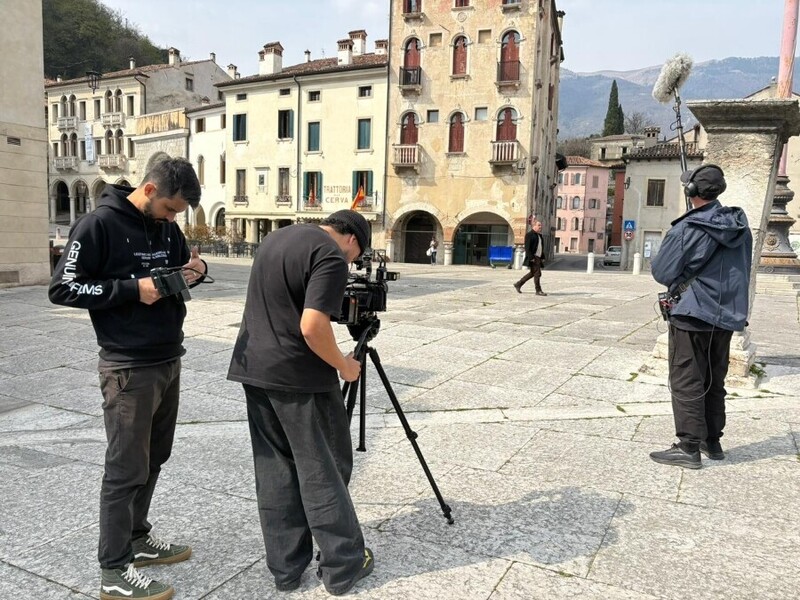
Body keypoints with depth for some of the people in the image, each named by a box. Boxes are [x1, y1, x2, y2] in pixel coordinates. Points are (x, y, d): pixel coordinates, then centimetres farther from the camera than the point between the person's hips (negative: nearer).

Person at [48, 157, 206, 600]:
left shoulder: (167, 226, 8)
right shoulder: (99, 224, -12)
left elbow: (181, 268, 21)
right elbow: (62, 289, -13)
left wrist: (194, 272, -3)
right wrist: (132, 289, -21)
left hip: (169, 362, 7)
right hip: (128, 368, -7)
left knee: (154, 458, 16)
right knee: (127, 467, 0)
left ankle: (137, 538, 33)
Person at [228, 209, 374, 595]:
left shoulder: (278, 237, 14)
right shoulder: (330, 256, -14)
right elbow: (312, 327, -24)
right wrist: (343, 366, -9)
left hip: (254, 368, 8)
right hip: (298, 378, -8)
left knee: (274, 470, 13)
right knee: (322, 470, 4)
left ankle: (285, 568, 22)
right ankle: (343, 565, 16)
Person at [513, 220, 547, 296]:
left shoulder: (539, 235, 19)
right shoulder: (529, 234, -9)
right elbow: (527, 247, -15)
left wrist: (543, 257, 16)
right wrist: (531, 257, -21)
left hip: (538, 258, 9)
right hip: (533, 258, -9)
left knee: (532, 273, 14)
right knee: (537, 274, -8)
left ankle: (518, 284, 24)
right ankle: (538, 291, -1)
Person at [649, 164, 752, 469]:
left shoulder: (687, 229, -17)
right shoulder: (739, 224, 4)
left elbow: (661, 272, -12)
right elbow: (742, 268, 14)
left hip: (692, 316, -7)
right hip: (728, 315, 7)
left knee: (686, 382, 0)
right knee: (714, 381, 17)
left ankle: (689, 447, 3)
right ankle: (713, 441, 26)